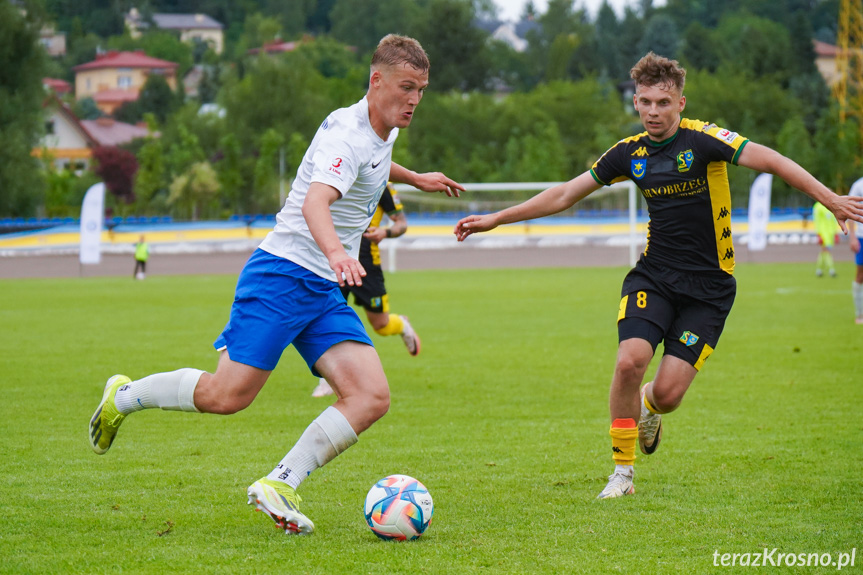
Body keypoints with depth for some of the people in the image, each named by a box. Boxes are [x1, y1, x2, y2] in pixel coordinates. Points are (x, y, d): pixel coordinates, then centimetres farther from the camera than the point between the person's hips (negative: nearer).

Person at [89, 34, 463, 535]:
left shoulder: (381, 134, 13)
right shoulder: (346, 133, -16)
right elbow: (315, 201, -35)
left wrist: (415, 178, 50)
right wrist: (336, 252, -53)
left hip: (326, 293, 9)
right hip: (283, 273, -9)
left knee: (372, 398, -12)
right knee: (229, 395, -14)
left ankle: (279, 485, -13)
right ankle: (125, 395, 13)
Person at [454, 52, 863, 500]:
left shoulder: (703, 140, -12)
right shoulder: (630, 152, 3)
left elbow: (770, 161, -21)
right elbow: (565, 194, 13)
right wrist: (496, 219, 14)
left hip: (709, 287, -3)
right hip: (653, 276, 3)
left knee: (668, 393, -11)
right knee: (629, 361, -22)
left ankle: (648, 406, 29)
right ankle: (622, 472, -4)